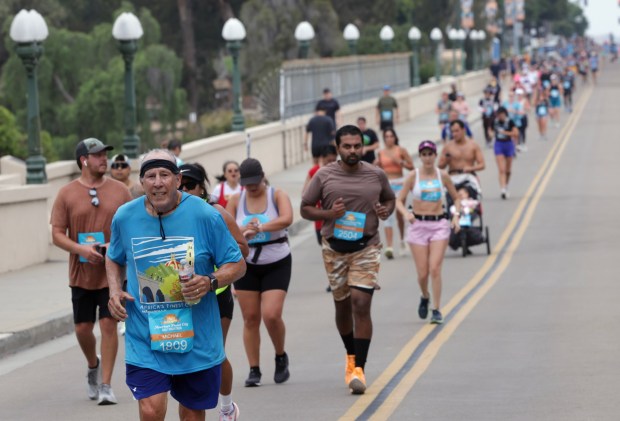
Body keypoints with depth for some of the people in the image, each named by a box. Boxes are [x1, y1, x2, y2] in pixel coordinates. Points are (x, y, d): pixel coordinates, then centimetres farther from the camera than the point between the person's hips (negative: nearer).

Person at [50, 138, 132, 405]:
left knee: (109, 324, -6)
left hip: (113, 271, -1)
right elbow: (57, 234, -2)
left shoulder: (119, 190, 3)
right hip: (81, 273, 1)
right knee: (83, 328, 7)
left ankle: (105, 385, 0)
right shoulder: (67, 194, -1)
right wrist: (80, 249, -19)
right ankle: (93, 366, 37)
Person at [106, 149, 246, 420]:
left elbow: (237, 264, -1)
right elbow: (114, 259, 19)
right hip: (145, 337, 0)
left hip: (196, 337, 0)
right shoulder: (125, 217, -1)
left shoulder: (205, 216, -8)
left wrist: (210, 282, -21)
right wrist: (114, 289, -1)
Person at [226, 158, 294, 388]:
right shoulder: (236, 201, 2)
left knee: (271, 315, -13)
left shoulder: (278, 195, -6)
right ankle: (254, 370, 8)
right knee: (250, 318, 0)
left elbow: (287, 219, -25)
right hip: (246, 265, 2)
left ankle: (281, 358, 13)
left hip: (277, 263, -2)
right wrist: (242, 232, -26)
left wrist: (259, 227, -35)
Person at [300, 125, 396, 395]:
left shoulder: (376, 175, 2)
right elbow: (305, 208, 3)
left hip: (366, 248, -1)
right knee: (342, 305, 13)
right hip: (335, 249, 1)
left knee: (361, 304, -14)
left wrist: (386, 211, -5)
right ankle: (351, 356, 36)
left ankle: (359, 368, -12)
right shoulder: (324, 176, -2)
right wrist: (328, 214, -16)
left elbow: (390, 199, 19)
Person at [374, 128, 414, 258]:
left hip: (399, 184, -1)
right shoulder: (381, 153, 9)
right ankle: (389, 247, -17)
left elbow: (411, 166, 1)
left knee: (399, 214, 6)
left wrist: (400, 162, -13)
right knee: (388, 215, -10)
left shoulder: (401, 151, 1)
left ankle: (402, 240, 33)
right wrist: (376, 165, 0)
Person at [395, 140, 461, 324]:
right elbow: (399, 201, -1)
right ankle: (425, 297, 32)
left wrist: (456, 216, -3)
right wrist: (406, 213, -21)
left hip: (439, 224, 0)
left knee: (435, 269, -12)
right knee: (422, 273, 0)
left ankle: (436, 310, -5)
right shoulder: (413, 176, -1)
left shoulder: (443, 176, 3)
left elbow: (456, 198, 14)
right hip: (418, 224, 0)